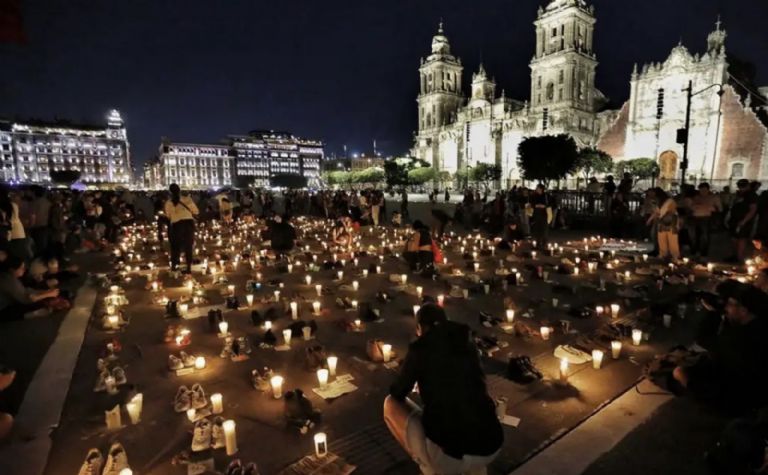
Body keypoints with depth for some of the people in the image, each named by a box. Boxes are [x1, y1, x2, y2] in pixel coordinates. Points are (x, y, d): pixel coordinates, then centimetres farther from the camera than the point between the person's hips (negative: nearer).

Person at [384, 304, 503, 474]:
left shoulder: (420, 348, -4)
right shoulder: (468, 344, 11)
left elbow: (398, 393, 11)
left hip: (450, 454, -6)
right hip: (491, 448, 6)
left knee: (391, 403, 15)